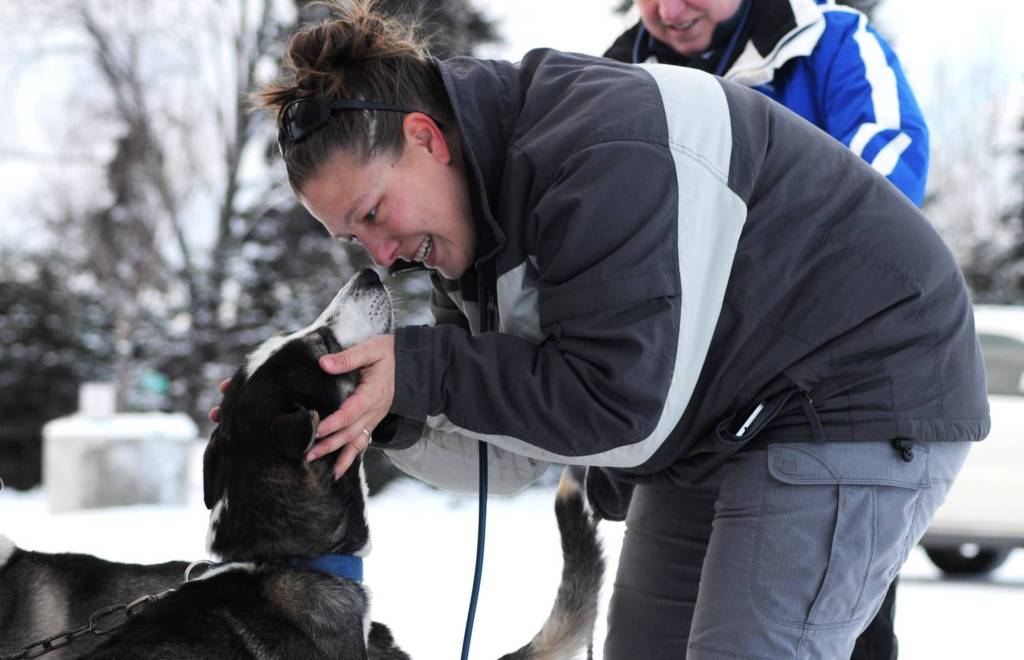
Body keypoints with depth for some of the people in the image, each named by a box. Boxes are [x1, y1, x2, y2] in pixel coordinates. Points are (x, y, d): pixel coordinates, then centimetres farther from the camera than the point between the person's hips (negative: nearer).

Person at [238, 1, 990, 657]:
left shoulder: (600, 151, -28)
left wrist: (419, 371, -27)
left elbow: (620, 402, -30)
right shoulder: (473, 219, 3)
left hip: (858, 396, -10)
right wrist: (389, 420, -15)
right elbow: (510, 455, 3)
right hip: (710, 427, 10)